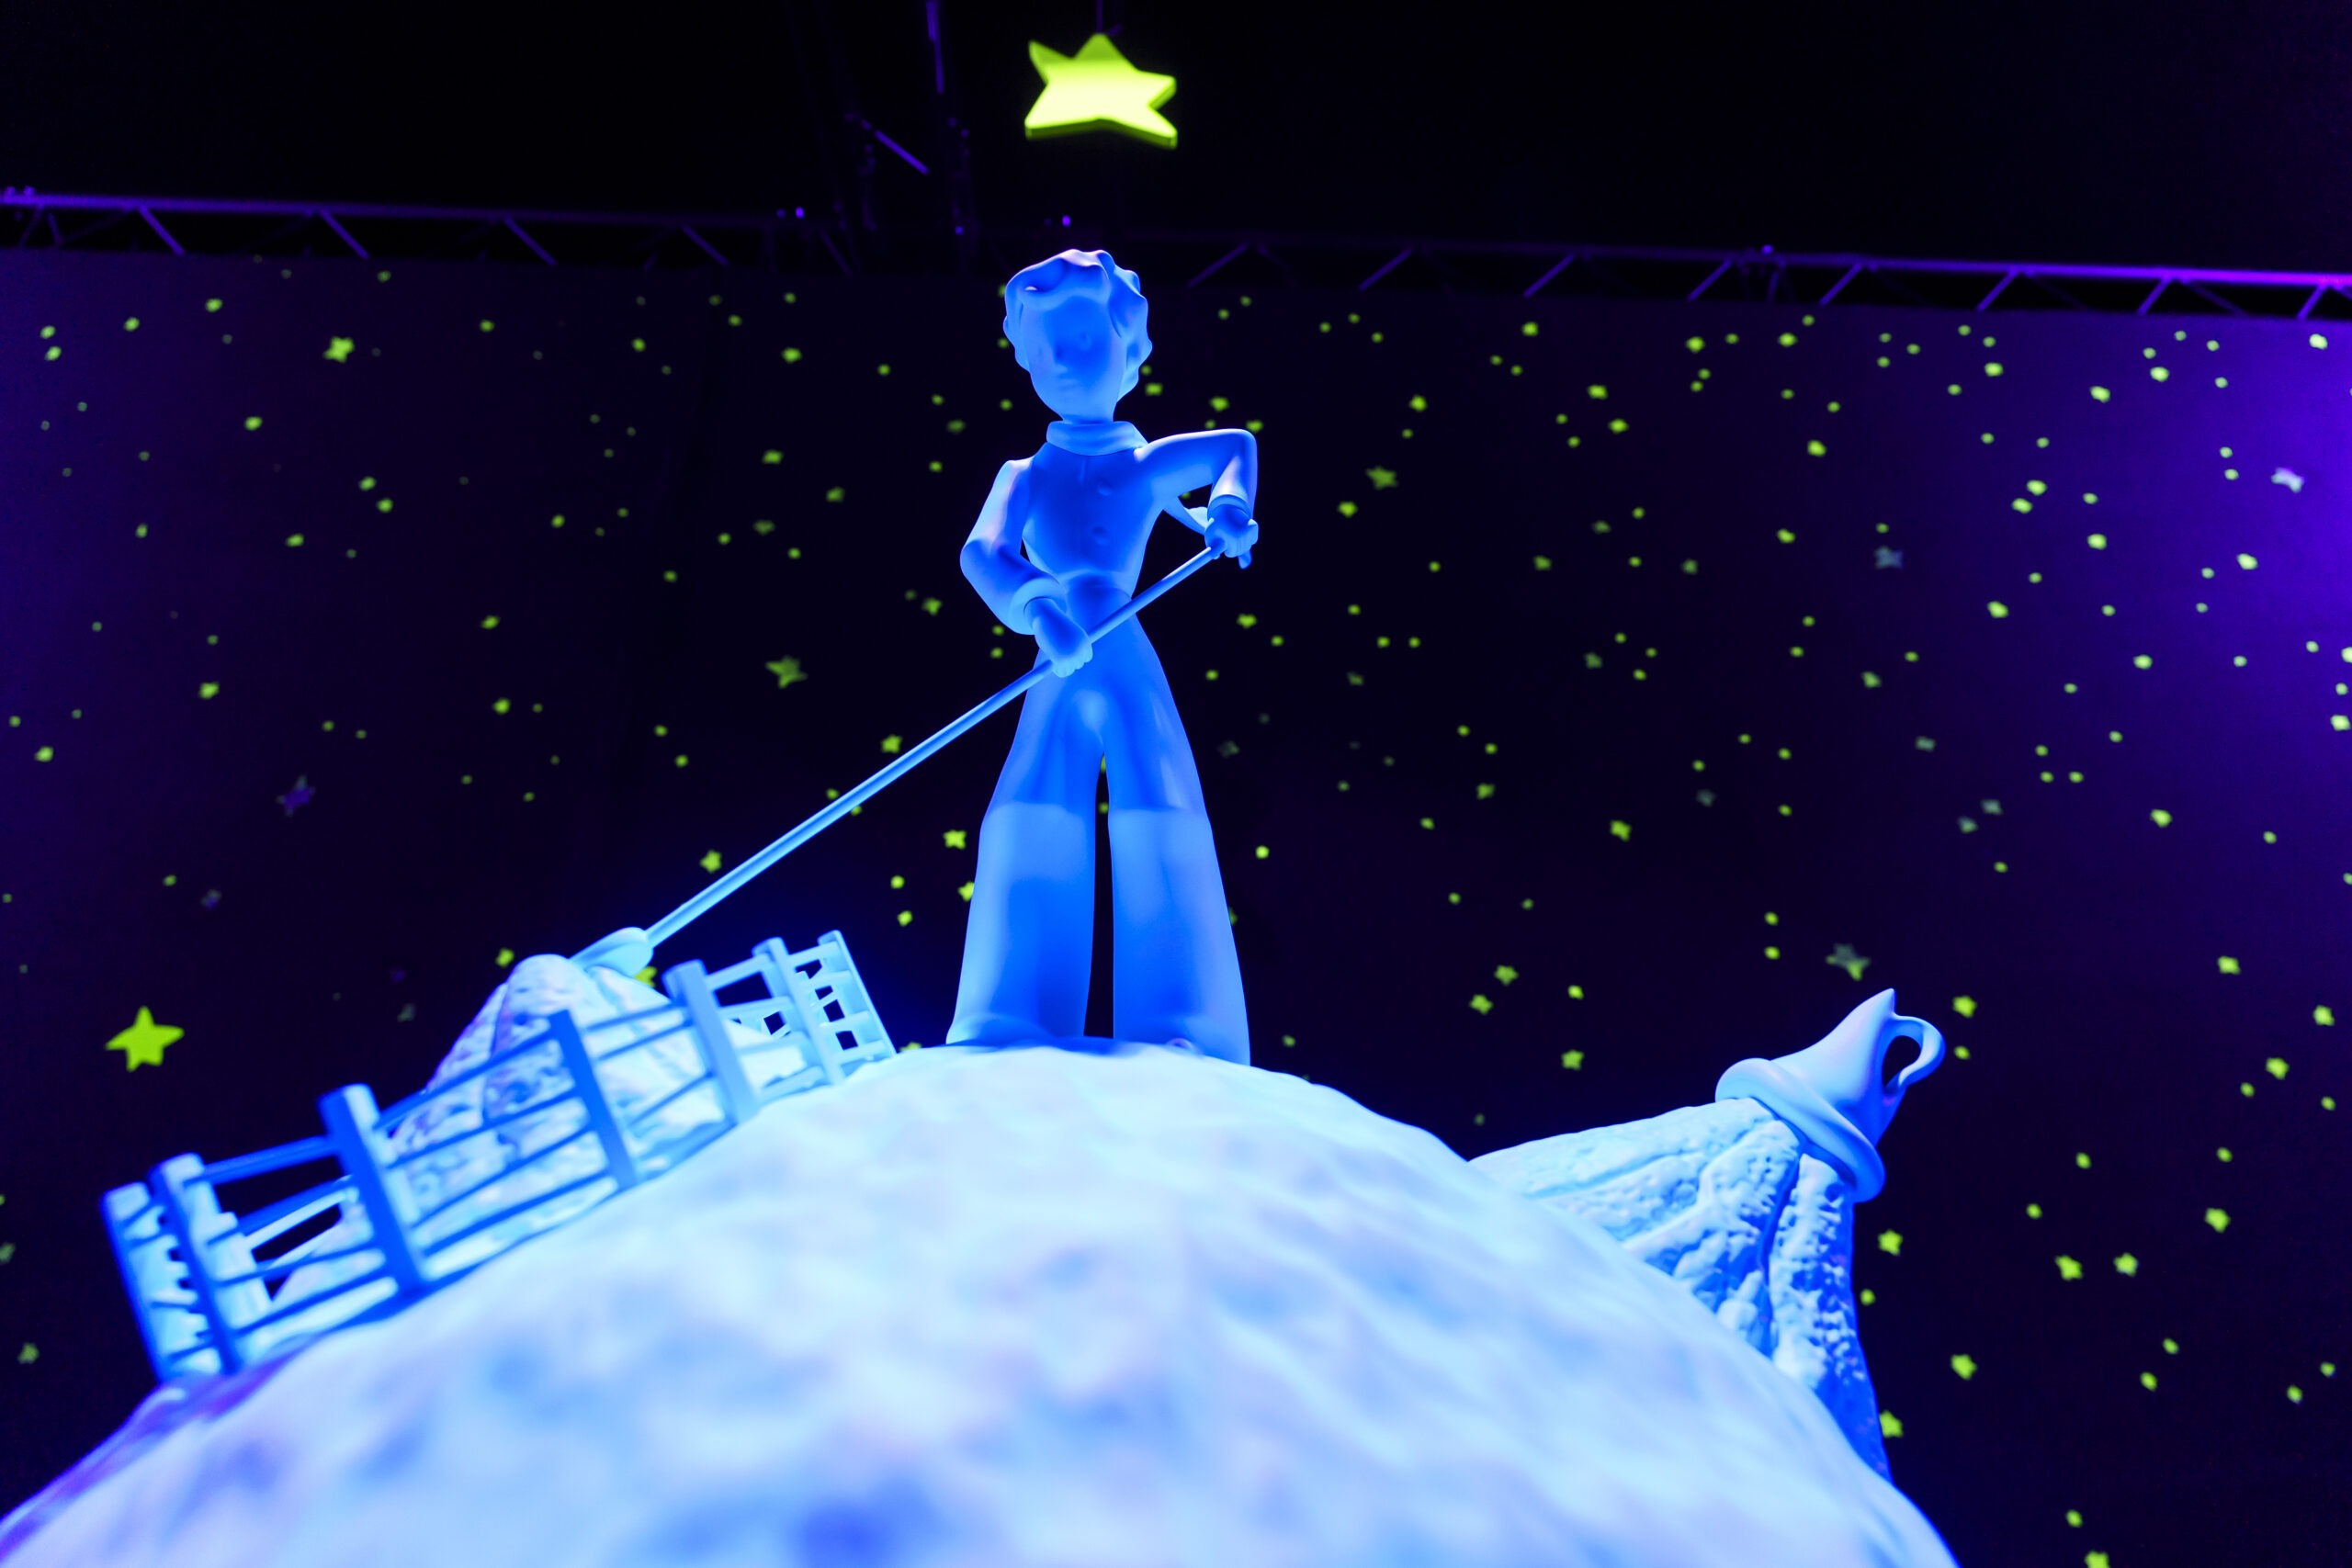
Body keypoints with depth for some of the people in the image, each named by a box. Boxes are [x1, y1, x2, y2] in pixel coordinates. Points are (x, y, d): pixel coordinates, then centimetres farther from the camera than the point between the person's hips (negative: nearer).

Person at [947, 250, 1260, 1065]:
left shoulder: (1147, 467, 15)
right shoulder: (1028, 475, 13)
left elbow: (1239, 443, 26)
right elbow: (981, 551, -7)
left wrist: (1230, 501, 1)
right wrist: (1035, 609, -31)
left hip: (1125, 666, 0)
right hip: (1058, 678, 1)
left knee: (1156, 829, -12)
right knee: (1031, 827, -10)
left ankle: (1180, 1037, -12)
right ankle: (1009, 1035, -7)